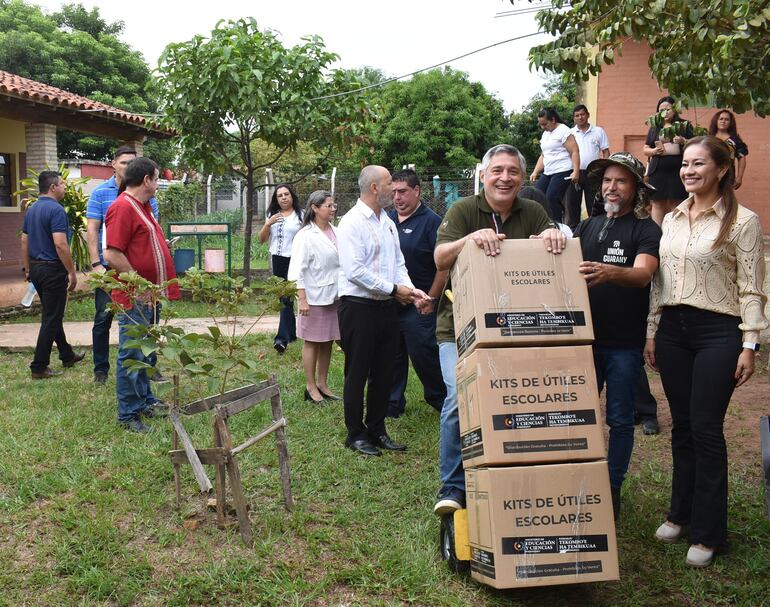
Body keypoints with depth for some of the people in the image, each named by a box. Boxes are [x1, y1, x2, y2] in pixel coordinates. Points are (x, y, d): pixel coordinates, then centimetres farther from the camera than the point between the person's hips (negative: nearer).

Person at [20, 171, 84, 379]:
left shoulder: (31, 210, 10)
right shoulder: (56, 210, -17)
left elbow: (24, 240, 14)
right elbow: (60, 244, -24)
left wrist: (28, 268, 20)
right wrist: (72, 272, -18)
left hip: (36, 267, 9)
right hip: (53, 269, -9)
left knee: (53, 314, 19)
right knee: (51, 318, -2)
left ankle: (67, 355, 32)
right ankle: (39, 367, -1)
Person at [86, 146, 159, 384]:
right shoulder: (100, 192, 0)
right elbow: (92, 230, -3)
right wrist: (96, 263, -11)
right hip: (109, 266, -1)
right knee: (103, 318, 4)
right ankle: (101, 369, 16)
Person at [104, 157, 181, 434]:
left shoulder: (143, 206, 15)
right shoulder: (123, 207, -17)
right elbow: (112, 255, -24)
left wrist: (163, 245, 14)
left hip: (151, 296, 10)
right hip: (135, 298, -10)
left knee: (144, 352, 19)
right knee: (131, 355, -2)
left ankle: (144, 400, 31)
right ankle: (128, 414, 6)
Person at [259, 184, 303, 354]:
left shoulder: (300, 215, -3)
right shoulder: (272, 215, 13)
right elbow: (262, 239, 11)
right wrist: (268, 224, -6)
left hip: (294, 260, -6)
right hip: (277, 261, 6)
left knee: (286, 298, -13)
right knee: (282, 298, 12)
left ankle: (282, 338, -17)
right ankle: (292, 332, 27)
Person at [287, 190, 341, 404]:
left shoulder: (335, 232, 6)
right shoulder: (306, 236, -13)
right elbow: (297, 270, -14)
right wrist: (302, 299, -19)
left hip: (333, 296, 6)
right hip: (314, 297, -6)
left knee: (327, 342, 13)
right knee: (313, 342, 5)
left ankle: (323, 384, 25)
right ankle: (311, 387, 16)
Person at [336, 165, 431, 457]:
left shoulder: (387, 222, 13)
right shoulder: (352, 223, -13)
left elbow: (398, 263, 15)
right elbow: (355, 271, -21)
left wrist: (410, 290, -3)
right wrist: (393, 289, -16)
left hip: (387, 307, 8)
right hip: (358, 307, -8)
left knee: (384, 372, 13)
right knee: (357, 373, 4)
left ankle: (377, 430, 26)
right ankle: (356, 433, 16)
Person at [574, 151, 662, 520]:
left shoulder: (645, 230, -5)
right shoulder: (587, 227, 13)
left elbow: (643, 273, -22)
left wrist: (609, 273, -42)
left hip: (624, 341, -4)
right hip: (586, 335, 4)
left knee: (620, 420, 6)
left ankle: (612, 490, 18)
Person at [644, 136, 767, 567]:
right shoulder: (672, 219, 11)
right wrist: (653, 332, 13)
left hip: (717, 333, -5)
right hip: (673, 328, 5)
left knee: (706, 429, -3)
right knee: (682, 426, 13)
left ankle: (708, 532, 8)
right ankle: (682, 512, 27)